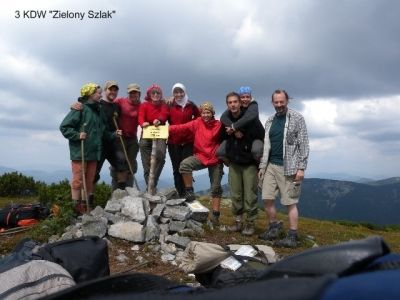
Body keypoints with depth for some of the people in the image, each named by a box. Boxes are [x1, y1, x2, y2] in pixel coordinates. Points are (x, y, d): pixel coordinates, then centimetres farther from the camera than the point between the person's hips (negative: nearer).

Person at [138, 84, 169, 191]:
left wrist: (159, 120, -31)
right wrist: (143, 123, -32)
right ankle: (149, 185, 1)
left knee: (160, 155, -24)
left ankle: (152, 184, -14)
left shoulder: (163, 105, 16)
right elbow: (141, 117, -7)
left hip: (160, 134, 0)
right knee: (146, 162, -4)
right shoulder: (144, 105, 12)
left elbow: (164, 114, -6)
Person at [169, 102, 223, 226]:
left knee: (216, 187, 5)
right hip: (200, 156, 1)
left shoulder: (219, 125, -6)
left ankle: (215, 215, 17)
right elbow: (182, 127, -14)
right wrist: (168, 129, -28)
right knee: (184, 164, -28)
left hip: (215, 160, -1)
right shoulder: (197, 123, -3)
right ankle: (189, 192, -10)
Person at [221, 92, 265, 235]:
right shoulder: (226, 119, 4)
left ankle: (250, 223, 11)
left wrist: (242, 135, -12)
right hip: (234, 162, 4)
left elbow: (261, 136, -10)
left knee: (250, 195, -1)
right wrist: (228, 133, -5)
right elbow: (223, 138, 16)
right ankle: (238, 221, 20)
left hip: (249, 163, -4)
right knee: (235, 194, 8)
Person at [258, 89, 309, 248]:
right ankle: (274, 227, 22)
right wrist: (262, 166, 12)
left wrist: (301, 168, -13)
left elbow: (303, 144, -7)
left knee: (290, 202, -2)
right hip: (271, 166, 5)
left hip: (289, 167, -5)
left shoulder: (297, 118, -2)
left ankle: (292, 237, 7)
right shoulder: (270, 121, 14)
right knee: (267, 198, 4)